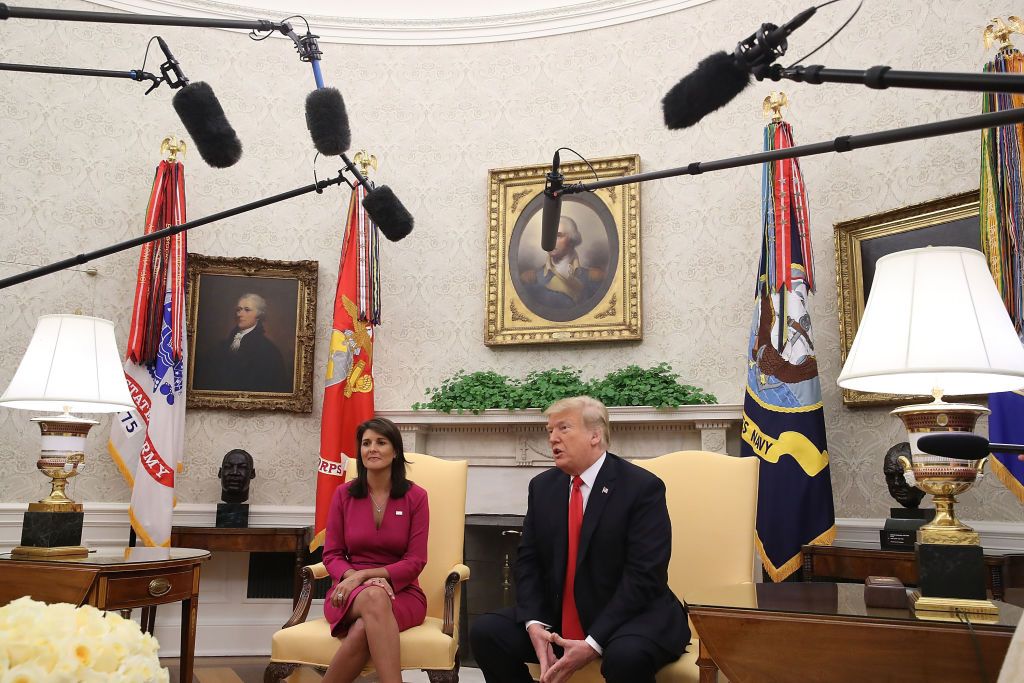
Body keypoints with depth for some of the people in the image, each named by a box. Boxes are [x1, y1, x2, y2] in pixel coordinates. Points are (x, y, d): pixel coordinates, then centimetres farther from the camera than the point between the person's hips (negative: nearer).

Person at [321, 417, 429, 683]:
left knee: (363, 629, -38)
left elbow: (415, 562, -5)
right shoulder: (343, 494, 5)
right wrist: (353, 576, -17)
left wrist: (364, 574, -17)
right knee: (375, 596, -38)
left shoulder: (416, 496, 0)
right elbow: (332, 554, 5)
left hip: (401, 591, -1)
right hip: (350, 592, 1)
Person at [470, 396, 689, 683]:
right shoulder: (542, 486, 6)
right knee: (486, 631, -12)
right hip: (557, 618, 5)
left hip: (630, 615, -5)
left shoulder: (643, 487, -11)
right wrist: (534, 623, -14)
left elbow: (644, 576, -18)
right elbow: (528, 562, 5)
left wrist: (593, 644, -24)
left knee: (626, 656, -36)